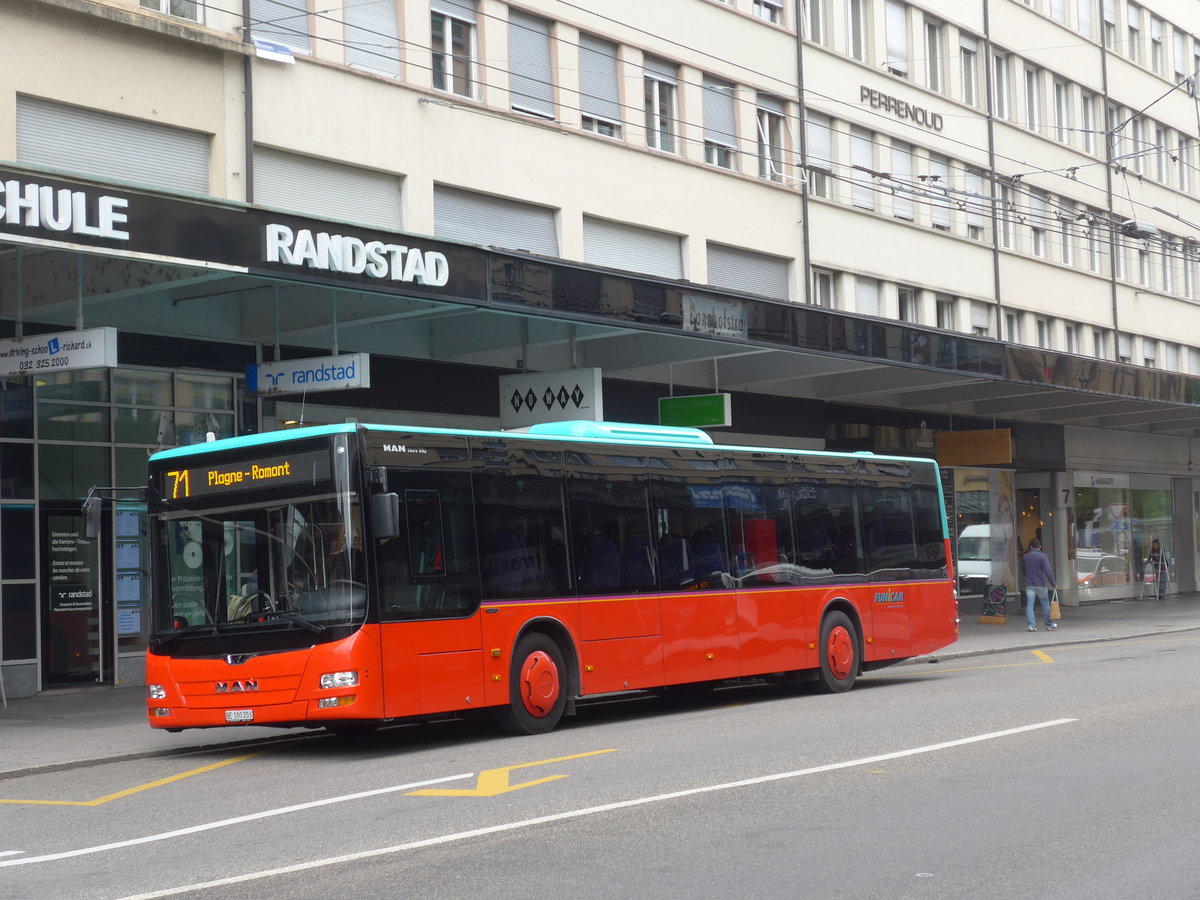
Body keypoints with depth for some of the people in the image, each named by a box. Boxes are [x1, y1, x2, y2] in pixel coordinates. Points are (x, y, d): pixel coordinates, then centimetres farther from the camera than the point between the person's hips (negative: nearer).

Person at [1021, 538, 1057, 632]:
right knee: (1045, 604, 9)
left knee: (1029, 605, 1)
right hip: (1040, 584, -3)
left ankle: (1031, 625, -7)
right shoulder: (1042, 556, -7)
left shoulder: (1025, 557, 8)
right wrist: (1053, 583, -7)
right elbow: (1048, 571, -12)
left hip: (1029, 584, 3)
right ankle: (1049, 625, 14)